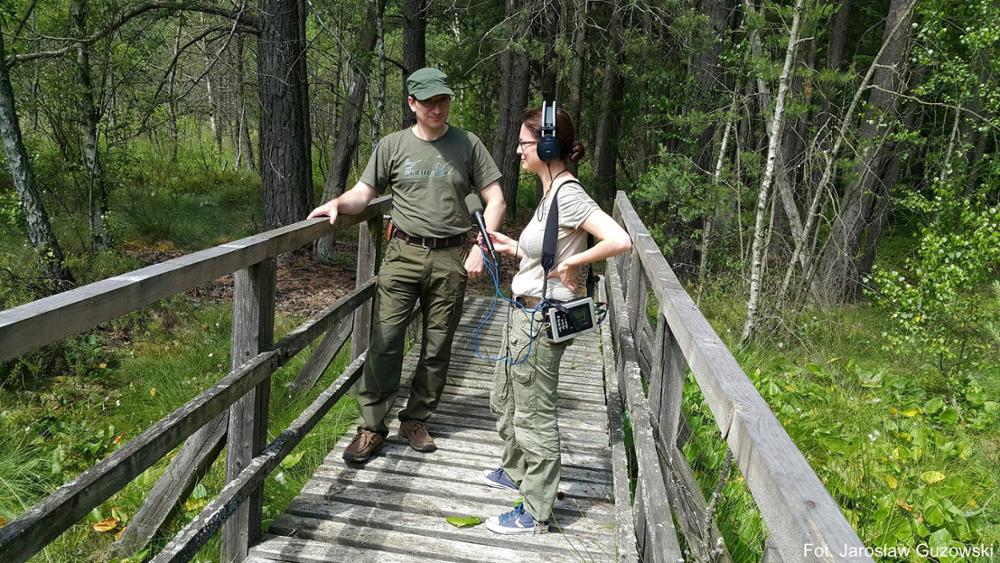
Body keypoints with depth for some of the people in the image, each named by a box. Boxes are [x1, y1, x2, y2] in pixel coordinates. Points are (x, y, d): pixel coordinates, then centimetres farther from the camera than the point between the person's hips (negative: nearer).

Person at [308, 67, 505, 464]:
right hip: (403, 253, 0)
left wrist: (480, 248, -4)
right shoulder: (392, 145, 5)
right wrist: (338, 202, -15)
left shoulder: (468, 145, 4)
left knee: (437, 348, 7)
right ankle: (372, 426, 6)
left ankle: (416, 421, 22)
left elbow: (495, 199, 5)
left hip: (451, 259, 1)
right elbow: (364, 193, 7)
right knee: (384, 341, -6)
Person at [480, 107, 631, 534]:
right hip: (524, 312, 10)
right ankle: (516, 471, 48)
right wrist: (511, 247, 12)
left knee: (534, 416, 4)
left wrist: (569, 264, -22)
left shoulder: (568, 194, -20)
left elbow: (619, 241, -31)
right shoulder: (551, 190, 9)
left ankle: (535, 513, 20)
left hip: (539, 320, -10)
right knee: (504, 401, 26)